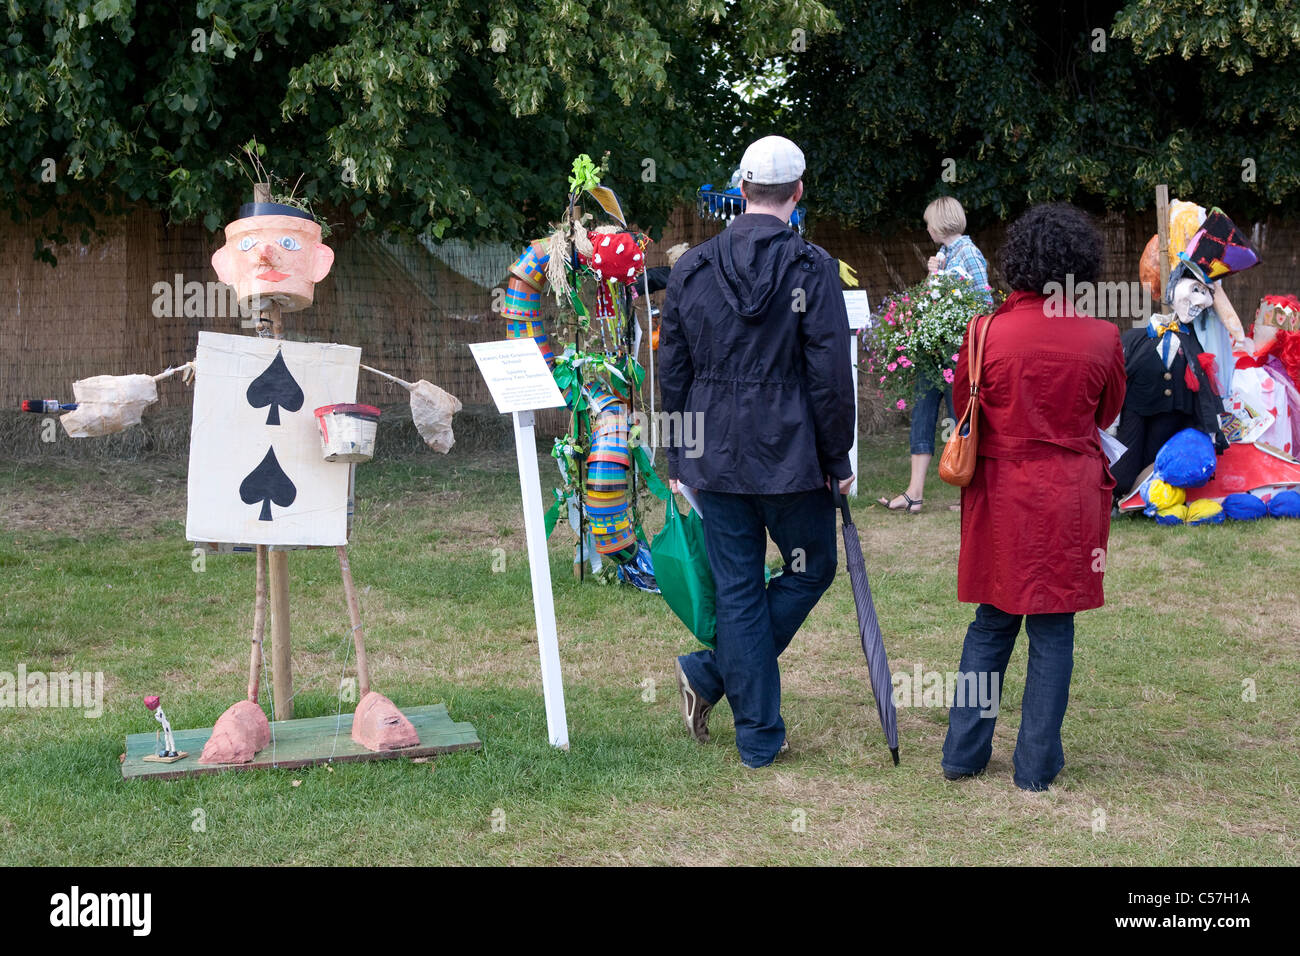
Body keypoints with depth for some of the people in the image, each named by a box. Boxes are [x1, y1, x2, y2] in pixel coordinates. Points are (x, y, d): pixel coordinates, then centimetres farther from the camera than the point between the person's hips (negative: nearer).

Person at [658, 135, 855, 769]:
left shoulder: (690, 268, 4)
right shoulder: (812, 268, -9)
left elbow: (672, 374, 8)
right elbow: (831, 376, -10)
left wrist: (678, 461, 16)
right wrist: (838, 458, 0)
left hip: (715, 459, 4)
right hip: (792, 456, -4)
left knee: (738, 591, 9)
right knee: (810, 570, 16)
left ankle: (759, 738, 13)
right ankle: (711, 673, 7)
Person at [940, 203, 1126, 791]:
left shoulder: (986, 332, -9)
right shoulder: (1101, 338, -7)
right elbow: (1107, 414, 9)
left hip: (1001, 496, 1)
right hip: (1070, 500, -1)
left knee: (991, 625, 14)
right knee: (1053, 631, 8)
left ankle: (963, 753, 19)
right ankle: (1037, 766, 14)